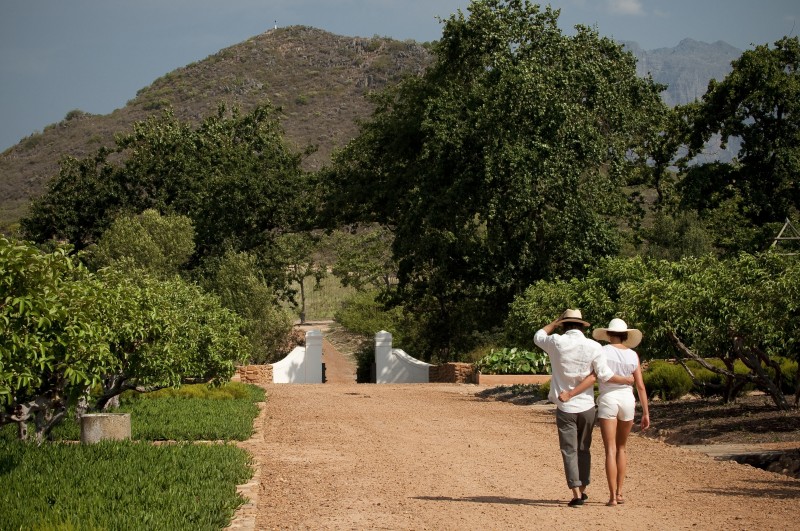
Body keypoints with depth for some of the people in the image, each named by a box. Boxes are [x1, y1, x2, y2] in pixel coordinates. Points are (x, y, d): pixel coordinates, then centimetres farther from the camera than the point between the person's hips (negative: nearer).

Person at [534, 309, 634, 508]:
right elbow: (605, 375, -7)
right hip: (587, 406, 2)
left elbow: (538, 336, 13)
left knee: (570, 451, 2)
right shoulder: (594, 347, -8)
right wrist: (627, 380, 8)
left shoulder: (557, 343, -9)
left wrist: (557, 321, 21)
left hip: (565, 407, -2)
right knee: (584, 449, 16)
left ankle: (576, 493, -5)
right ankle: (582, 489, 22)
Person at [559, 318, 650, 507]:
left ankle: (612, 496, -6)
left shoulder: (602, 352, -7)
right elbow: (641, 386, 0)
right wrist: (646, 413, 5)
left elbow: (592, 378, -19)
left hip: (607, 401, -3)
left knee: (610, 450, -2)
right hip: (627, 401, 3)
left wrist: (570, 394, -18)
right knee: (621, 447, 19)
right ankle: (619, 492, 16)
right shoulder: (633, 355, 2)